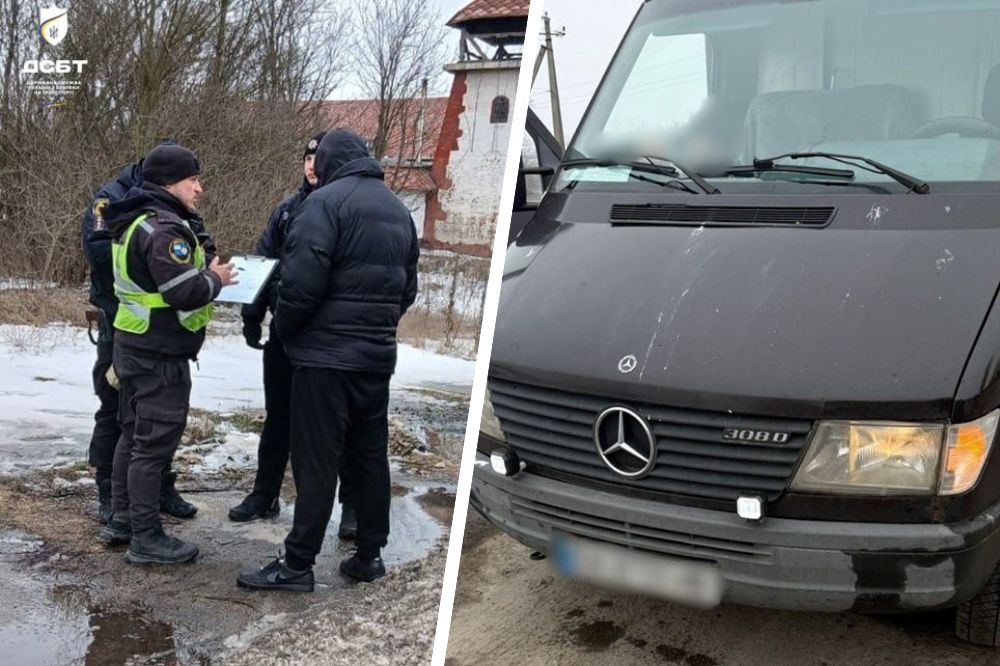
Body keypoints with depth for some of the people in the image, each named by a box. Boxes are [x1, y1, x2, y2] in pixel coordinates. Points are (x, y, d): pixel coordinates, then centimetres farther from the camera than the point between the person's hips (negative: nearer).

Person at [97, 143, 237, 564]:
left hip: (136, 345, 11)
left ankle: (121, 520, 29)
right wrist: (215, 279, -9)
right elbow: (184, 292, -27)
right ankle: (145, 537, 5)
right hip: (160, 354, -11)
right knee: (155, 442, -3)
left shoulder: (138, 221, 13)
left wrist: (203, 271, 9)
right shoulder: (164, 228, -20)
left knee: (134, 434, 19)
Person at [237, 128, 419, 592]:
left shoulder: (327, 201, -11)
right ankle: (370, 554, 20)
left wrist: (284, 327, -3)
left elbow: (302, 280, -19)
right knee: (371, 455, 13)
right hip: (378, 355, 8)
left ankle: (297, 564, 4)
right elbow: (408, 287, 17)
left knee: (316, 460, -3)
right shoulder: (398, 209, 15)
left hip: (327, 355, -7)